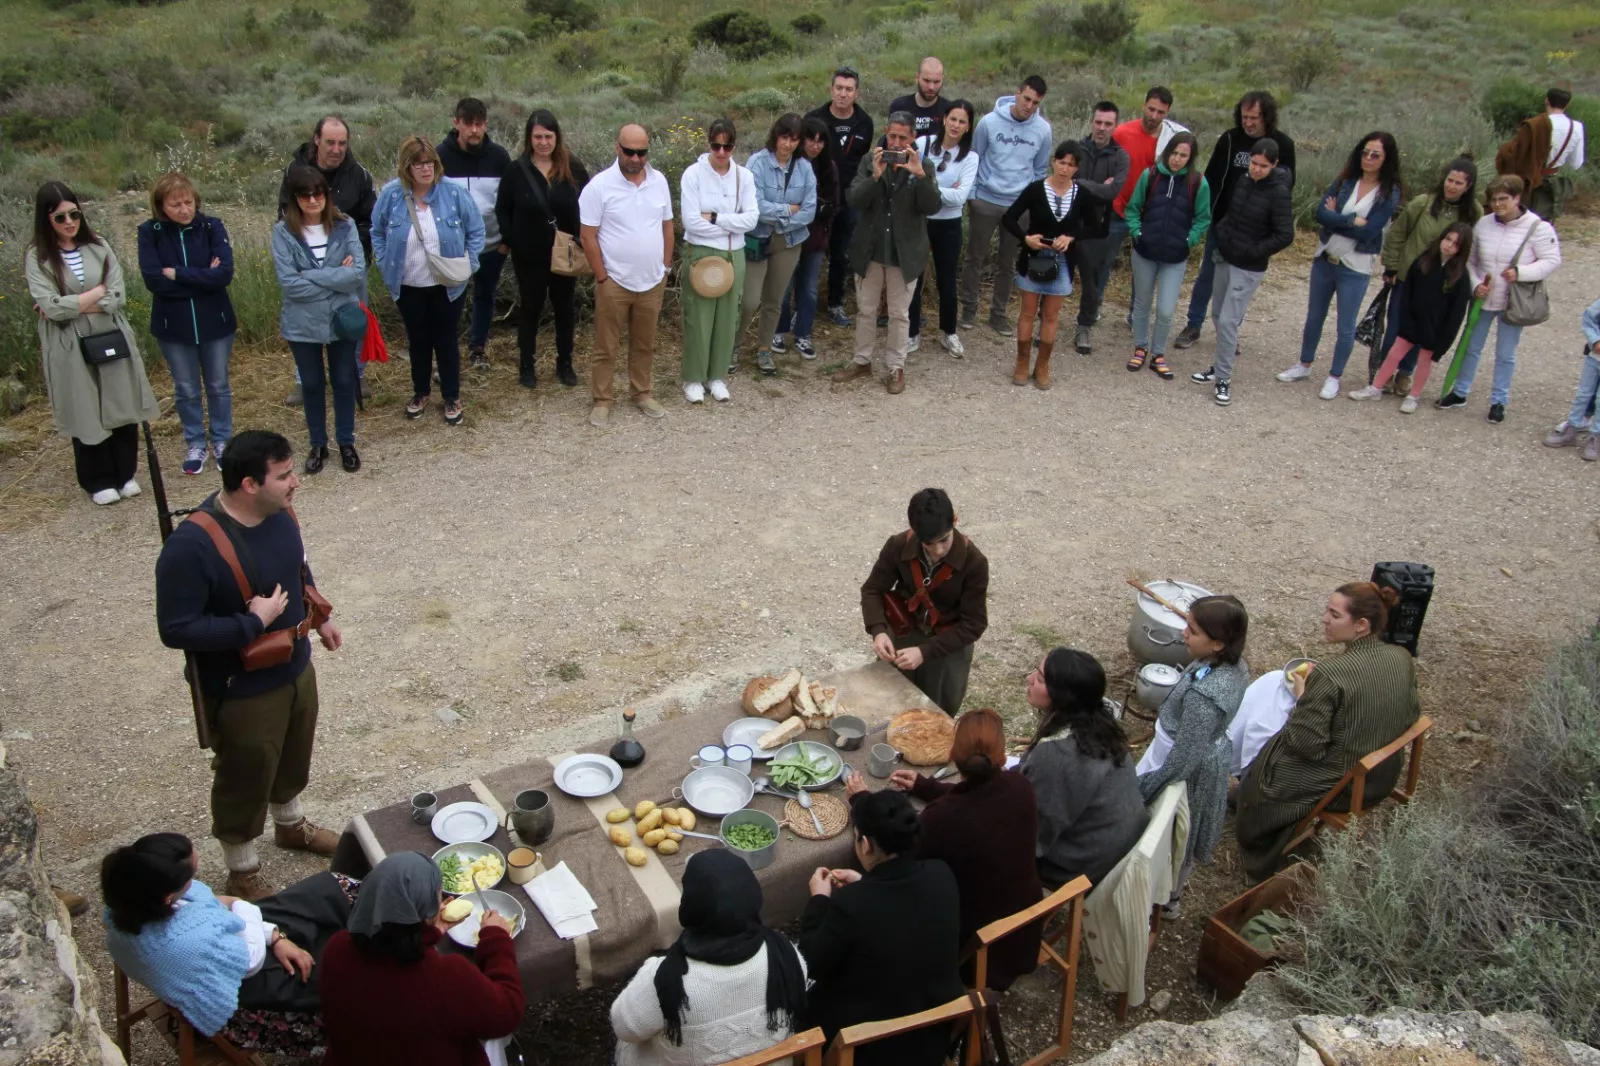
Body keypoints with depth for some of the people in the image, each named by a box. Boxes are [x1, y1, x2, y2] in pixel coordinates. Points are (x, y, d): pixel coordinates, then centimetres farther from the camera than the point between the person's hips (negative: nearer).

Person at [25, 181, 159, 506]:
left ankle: (126, 474, 23)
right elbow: (51, 308, -15)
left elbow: (119, 297, -5)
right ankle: (99, 481, 21)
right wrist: (98, 291, -9)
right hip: (71, 349, -2)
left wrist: (71, 305, -12)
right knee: (86, 415, 6)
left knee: (123, 409, 7)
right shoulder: (37, 257, -5)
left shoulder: (99, 248, 3)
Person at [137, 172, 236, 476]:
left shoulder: (211, 227, -9)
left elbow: (224, 273, -20)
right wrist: (203, 278, -17)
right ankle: (195, 444, 30)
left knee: (218, 386, 15)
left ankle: (222, 441, 32)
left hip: (215, 323, 0)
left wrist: (177, 274, -18)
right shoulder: (149, 232, -9)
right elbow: (153, 280, -18)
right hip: (173, 326, 0)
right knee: (186, 390, 14)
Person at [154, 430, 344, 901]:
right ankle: (243, 876, 37)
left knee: (292, 758, 29)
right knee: (245, 781, 14)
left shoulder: (279, 513, -9)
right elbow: (175, 629, -28)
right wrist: (253, 622, -29)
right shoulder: (191, 545, -32)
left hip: (297, 669, 7)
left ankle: (291, 826, 57)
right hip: (243, 692, -7)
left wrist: (320, 616, 11)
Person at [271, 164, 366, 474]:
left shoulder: (344, 226, -6)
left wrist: (311, 276, -19)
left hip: (343, 318, 1)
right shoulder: (283, 232, -11)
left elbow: (358, 272, -15)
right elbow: (288, 283, -18)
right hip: (303, 323, -1)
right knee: (312, 384, 15)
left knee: (344, 381, 14)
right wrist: (337, 278, -16)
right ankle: (318, 445, 31)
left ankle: (346, 442, 31)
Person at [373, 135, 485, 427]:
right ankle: (421, 392, 33)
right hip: (408, 286, 1)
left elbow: (476, 231, -2)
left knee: (447, 340, 9)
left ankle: (452, 398, 22)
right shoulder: (391, 195, -10)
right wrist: (385, 265, -1)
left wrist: (468, 263, -8)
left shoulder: (454, 194, -13)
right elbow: (377, 233, 5)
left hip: (448, 285, -1)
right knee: (418, 340, 16)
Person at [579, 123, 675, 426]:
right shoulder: (600, 185, -13)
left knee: (645, 344, 16)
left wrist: (666, 267, 7)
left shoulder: (659, 181, 1)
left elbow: (667, 227, 11)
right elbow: (588, 237, -11)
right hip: (614, 283, -4)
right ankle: (602, 400, 18)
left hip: (652, 282, 4)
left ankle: (642, 393, 31)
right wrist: (602, 278, -11)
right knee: (606, 347, 6)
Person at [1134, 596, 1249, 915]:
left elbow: (1184, 759, -30)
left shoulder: (1203, 694, -40)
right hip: (1211, 760, 8)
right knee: (1185, 834, 30)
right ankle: (1175, 884, 53)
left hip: (1187, 772, -7)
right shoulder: (1235, 666, -13)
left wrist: (1144, 790, -18)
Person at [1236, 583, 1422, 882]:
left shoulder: (1330, 673, -31)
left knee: (1258, 774, 18)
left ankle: (1262, 862, 37)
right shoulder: (1403, 658, -9)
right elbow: (1410, 715, 8)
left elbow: (1306, 745, -26)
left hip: (1341, 786, -8)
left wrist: (1302, 696, -10)